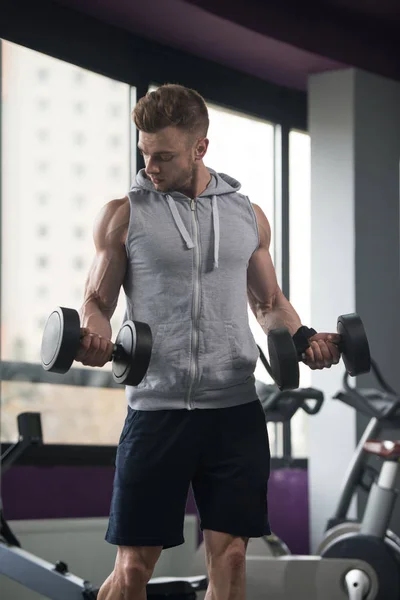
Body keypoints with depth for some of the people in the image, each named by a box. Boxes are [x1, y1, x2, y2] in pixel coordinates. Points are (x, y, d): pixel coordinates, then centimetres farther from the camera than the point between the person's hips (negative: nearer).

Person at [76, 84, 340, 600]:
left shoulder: (248, 216, 11)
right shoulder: (124, 215, 4)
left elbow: (269, 303, 19)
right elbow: (97, 301, 6)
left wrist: (303, 339, -1)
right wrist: (95, 337, -17)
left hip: (234, 408, 2)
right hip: (157, 407, -2)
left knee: (229, 558, 2)